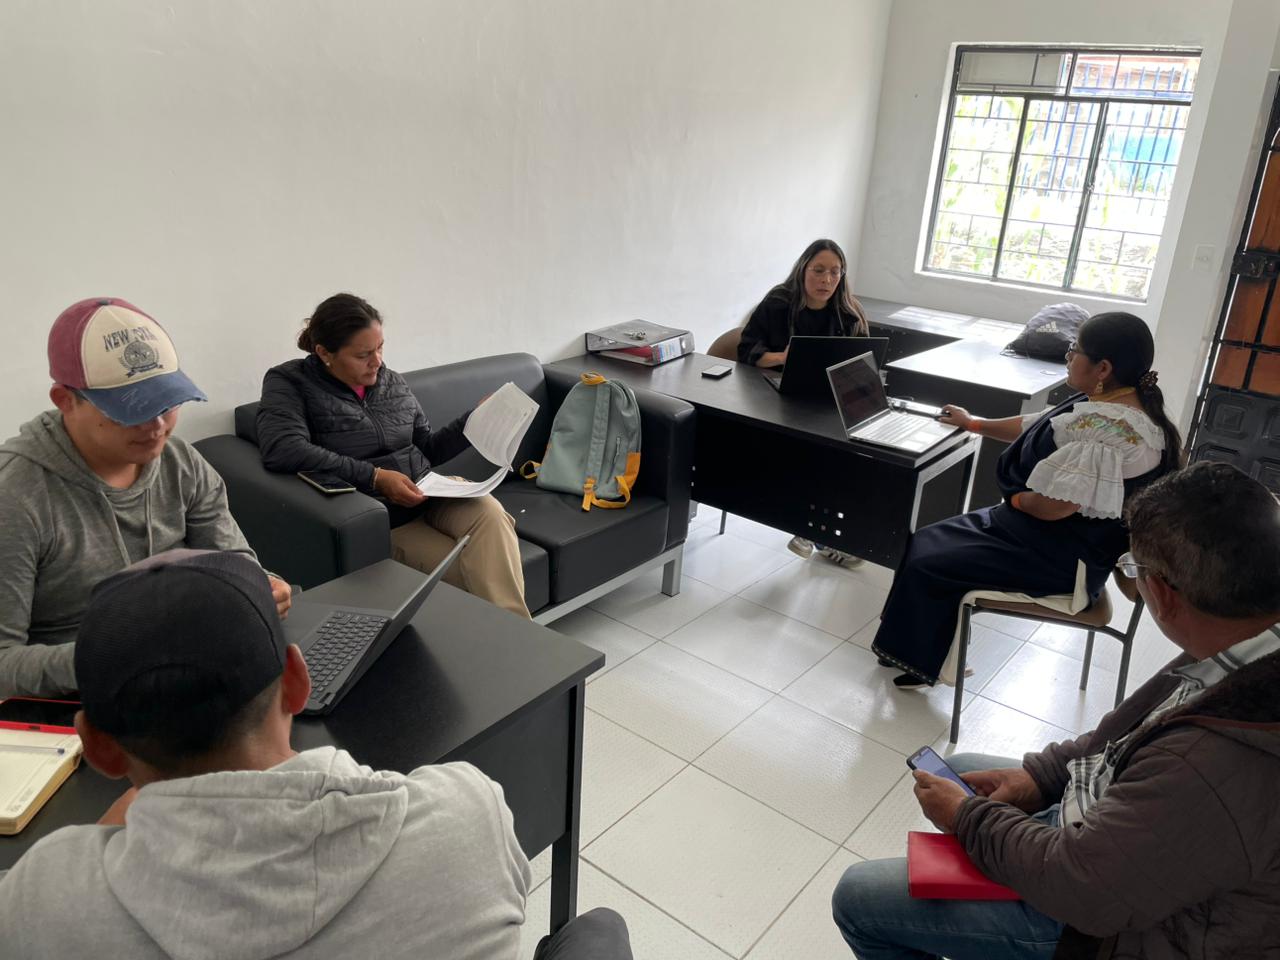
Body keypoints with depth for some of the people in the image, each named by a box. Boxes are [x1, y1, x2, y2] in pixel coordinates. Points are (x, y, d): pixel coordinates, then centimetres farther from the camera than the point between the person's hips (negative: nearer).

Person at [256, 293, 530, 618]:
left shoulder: (393, 382, 11)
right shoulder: (290, 383, -4)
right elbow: (282, 450, -23)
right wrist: (375, 478, -24)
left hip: (431, 497, 4)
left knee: (489, 512, -29)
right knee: (471, 574, -27)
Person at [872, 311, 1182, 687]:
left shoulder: (1110, 429, -30)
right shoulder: (1107, 404, 3)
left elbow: (1054, 505, -31)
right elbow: (1036, 428, 18)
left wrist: (1016, 499, -9)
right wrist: (974, 424, 29)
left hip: (1061, 555, -10)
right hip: (1050, 533, 10)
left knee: (928, 566, -9)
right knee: (926, 541, 7)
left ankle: (920, 661, 13)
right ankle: (914, 646, 16)